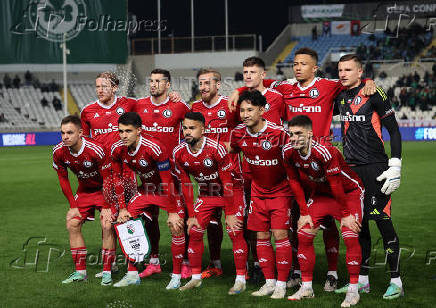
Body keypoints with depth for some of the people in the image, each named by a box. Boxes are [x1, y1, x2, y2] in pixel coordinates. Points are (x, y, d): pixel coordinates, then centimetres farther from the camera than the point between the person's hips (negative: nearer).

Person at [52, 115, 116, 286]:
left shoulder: (96, 150, -31)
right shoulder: (59, 152, -16)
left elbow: (107, 178, -20)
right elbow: (63, 179, -1)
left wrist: (106, 207, -19)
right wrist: (73, 206, -3)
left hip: (104, 189, -5)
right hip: (84, 191, 5)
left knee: (107, 226, -18)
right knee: (72, 224, -4)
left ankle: (107, 271, -8)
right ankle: (80, 271, 5)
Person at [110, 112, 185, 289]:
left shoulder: (154, 148, -31)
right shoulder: (117, 150, -14)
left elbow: (167, 182, -26)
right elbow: (117, 178, 1)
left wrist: (172, 212, -23)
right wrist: (122, 208, -1)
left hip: (167, 191, -5)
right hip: (146, 189, 6)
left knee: (176, 227, -15)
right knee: (126, 223, -1)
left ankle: (176, 276, -1)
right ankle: (132, 274, 8)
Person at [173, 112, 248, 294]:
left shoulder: (216, 149, -27)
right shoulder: (179, 153, -12)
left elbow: (227, 182, -21)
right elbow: (186, 186, -3)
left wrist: (230, 214, -19)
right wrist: (192, 215, -3)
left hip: (230, 194, -5)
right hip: (206, 195, 5)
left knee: (235, 232, -12)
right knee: (194, 232, -1)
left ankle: (240, 280, -5)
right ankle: (196, 277, 11)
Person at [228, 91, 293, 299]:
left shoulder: (278, 133, -22)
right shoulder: (238, 133, -7)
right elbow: (230, 153, 14)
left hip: (280, 190, -5)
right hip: (257, 191, 5)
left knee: (280, 234, -10)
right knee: (261, 237, 6)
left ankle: (281, 284, -2)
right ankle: (269, 282, 15)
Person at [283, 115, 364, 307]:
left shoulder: (324, 152, -33)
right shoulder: (288, 152, -15)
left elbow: (336, 185, -26)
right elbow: (295, 183, -3)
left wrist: (346, 214, -19)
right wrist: (304, 213, -3)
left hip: (349, 193, -6)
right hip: (320, 194, 6)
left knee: (350, 237, -19)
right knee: (303, 235, -4)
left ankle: (353, 290, -9)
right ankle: (306, 288, 6)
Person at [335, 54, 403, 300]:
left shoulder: (374, 94, -8)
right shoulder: (341, 96, 11)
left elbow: (394, 131, -7)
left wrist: (395, 167, -13)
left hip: (375, 167, -7)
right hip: (351, 168, 7)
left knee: (383, 222, -8)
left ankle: (396, 281, -2)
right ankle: (362, 280, 17)